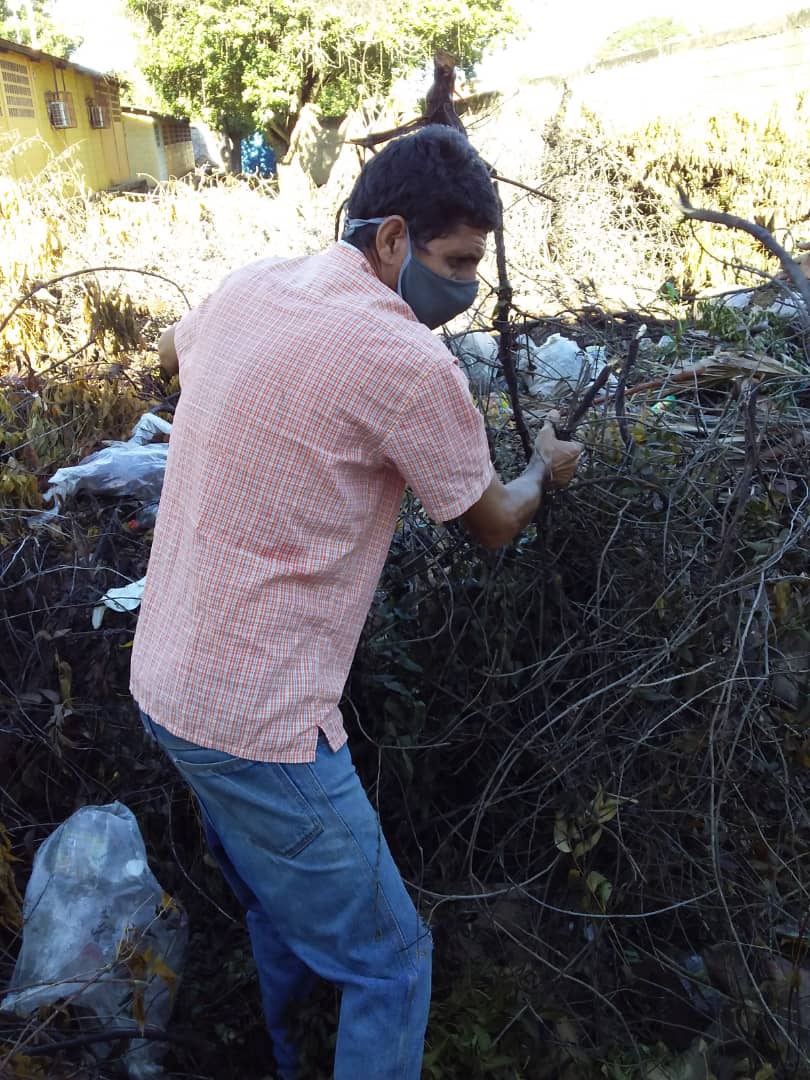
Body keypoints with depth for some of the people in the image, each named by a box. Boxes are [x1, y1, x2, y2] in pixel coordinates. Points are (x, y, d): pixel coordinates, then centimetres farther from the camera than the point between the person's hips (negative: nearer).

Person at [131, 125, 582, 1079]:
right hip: (258, 720, -9)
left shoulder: (247, 287, 3)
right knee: (388, 963, 10)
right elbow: (492, 525, -4)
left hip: (164, 680, 9)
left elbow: (171, 350, 27)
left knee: (284, 921, 31)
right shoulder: (410, 363, -21)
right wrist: (546, 467, 16)